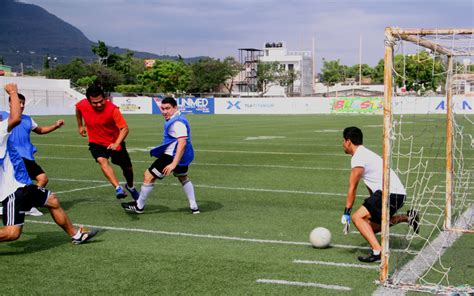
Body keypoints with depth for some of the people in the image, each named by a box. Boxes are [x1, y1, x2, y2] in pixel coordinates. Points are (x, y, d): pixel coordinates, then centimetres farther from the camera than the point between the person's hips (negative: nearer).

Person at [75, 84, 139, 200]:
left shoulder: (112, 109, -29)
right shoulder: (83, 105, -18)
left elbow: (124, 128, -33)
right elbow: (77, 108, 9)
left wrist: (116, 144, -48)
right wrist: (80, 126, 14)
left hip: (114, 143, -1)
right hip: (96, 143, 1)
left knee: (127, 168, 13)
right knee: (102, 161, -30)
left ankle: (130, 186, 45)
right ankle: (118, 188, -38)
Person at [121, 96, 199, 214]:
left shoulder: (177, 122, -22)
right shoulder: (175, 119, 10)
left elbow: (182, 142, -32)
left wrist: (173, 164, -36)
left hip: (172, 156, -11)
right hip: (182, 156, 11)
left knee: (149, 176, -4)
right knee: (183, 178, 31)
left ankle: (139, 206, 9)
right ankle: (194, 207, 34)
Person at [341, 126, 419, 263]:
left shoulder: (358, 158, -10)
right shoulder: (365, 154, 21)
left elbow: (352, 188, -12)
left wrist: (346, 213, -9)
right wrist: (372, 205, 32)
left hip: (390, 193, -10)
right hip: (398, 193, 10)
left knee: (358, 217, -16)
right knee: (371, 225, 19)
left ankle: (378, 251, -27)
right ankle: (408, 217, 22)